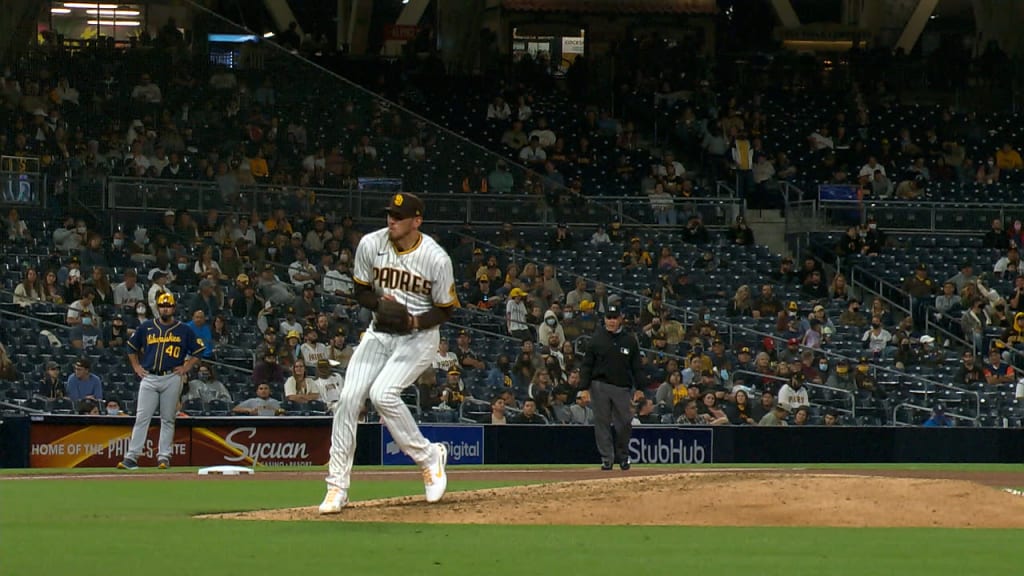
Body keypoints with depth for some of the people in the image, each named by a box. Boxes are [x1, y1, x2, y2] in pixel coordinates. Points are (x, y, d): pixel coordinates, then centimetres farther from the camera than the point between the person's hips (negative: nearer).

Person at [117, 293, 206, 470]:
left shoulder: (183, 330, 5)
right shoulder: (147, 327, 8)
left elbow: (198, 350, 11)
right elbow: (132, 346, 20)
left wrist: (186, 368, 2)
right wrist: (136, 367, 11)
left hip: (172, 378, -1)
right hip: (149, 378, 1)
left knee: (168, 420, 2)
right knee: (141, 418, -5)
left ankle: (164, 457, 7)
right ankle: (131, 457, -7)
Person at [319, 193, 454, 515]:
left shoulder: (436, 259, -17)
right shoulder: (371, 245, -7)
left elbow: (445, 311, -6)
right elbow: (361, 293, 5)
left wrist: (414, 321, -24)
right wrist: (381, 304, -18)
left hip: (419, 335, -4)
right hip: (380, 332, 4)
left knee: (383, 393, -25)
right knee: (349, 398, -10)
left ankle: (429, 457, -2)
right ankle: (337, 488, -4)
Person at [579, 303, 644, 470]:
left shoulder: (630, 340, 8)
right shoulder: (597, 338, 5)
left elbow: (637, 367, 10)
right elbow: (587, 364, 5)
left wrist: (639, 388, 1)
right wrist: (584, 387, -3)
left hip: (623, 387, 1)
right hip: (600, 386, -1)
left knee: (624, 424, -2)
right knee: (602, 423, -2)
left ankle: (622, 456, 17)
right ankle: (606, 458, 3)